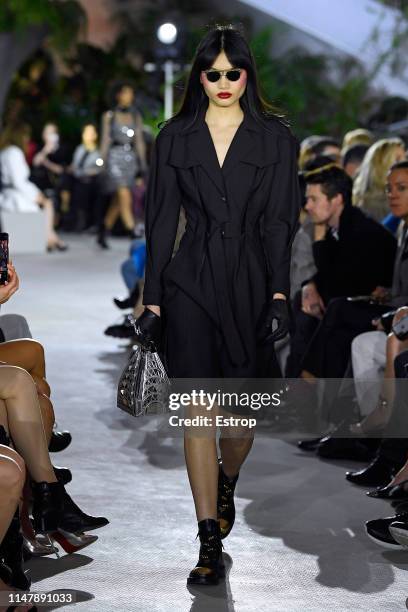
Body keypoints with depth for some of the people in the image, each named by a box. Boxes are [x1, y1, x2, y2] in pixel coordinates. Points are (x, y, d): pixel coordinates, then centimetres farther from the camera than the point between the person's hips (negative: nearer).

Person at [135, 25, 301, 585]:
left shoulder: (274, 136, 4)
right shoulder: (176, 137, 6)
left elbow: (280, 220, -1)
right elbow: (162, 221, 6)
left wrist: (279, 291, -11)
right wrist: (153, 298, 2)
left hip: (250, 282, 0)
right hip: (190, 283, 0)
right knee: (199, 412, -6)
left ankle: (226, 486, 41)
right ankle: (210, 546, -2)